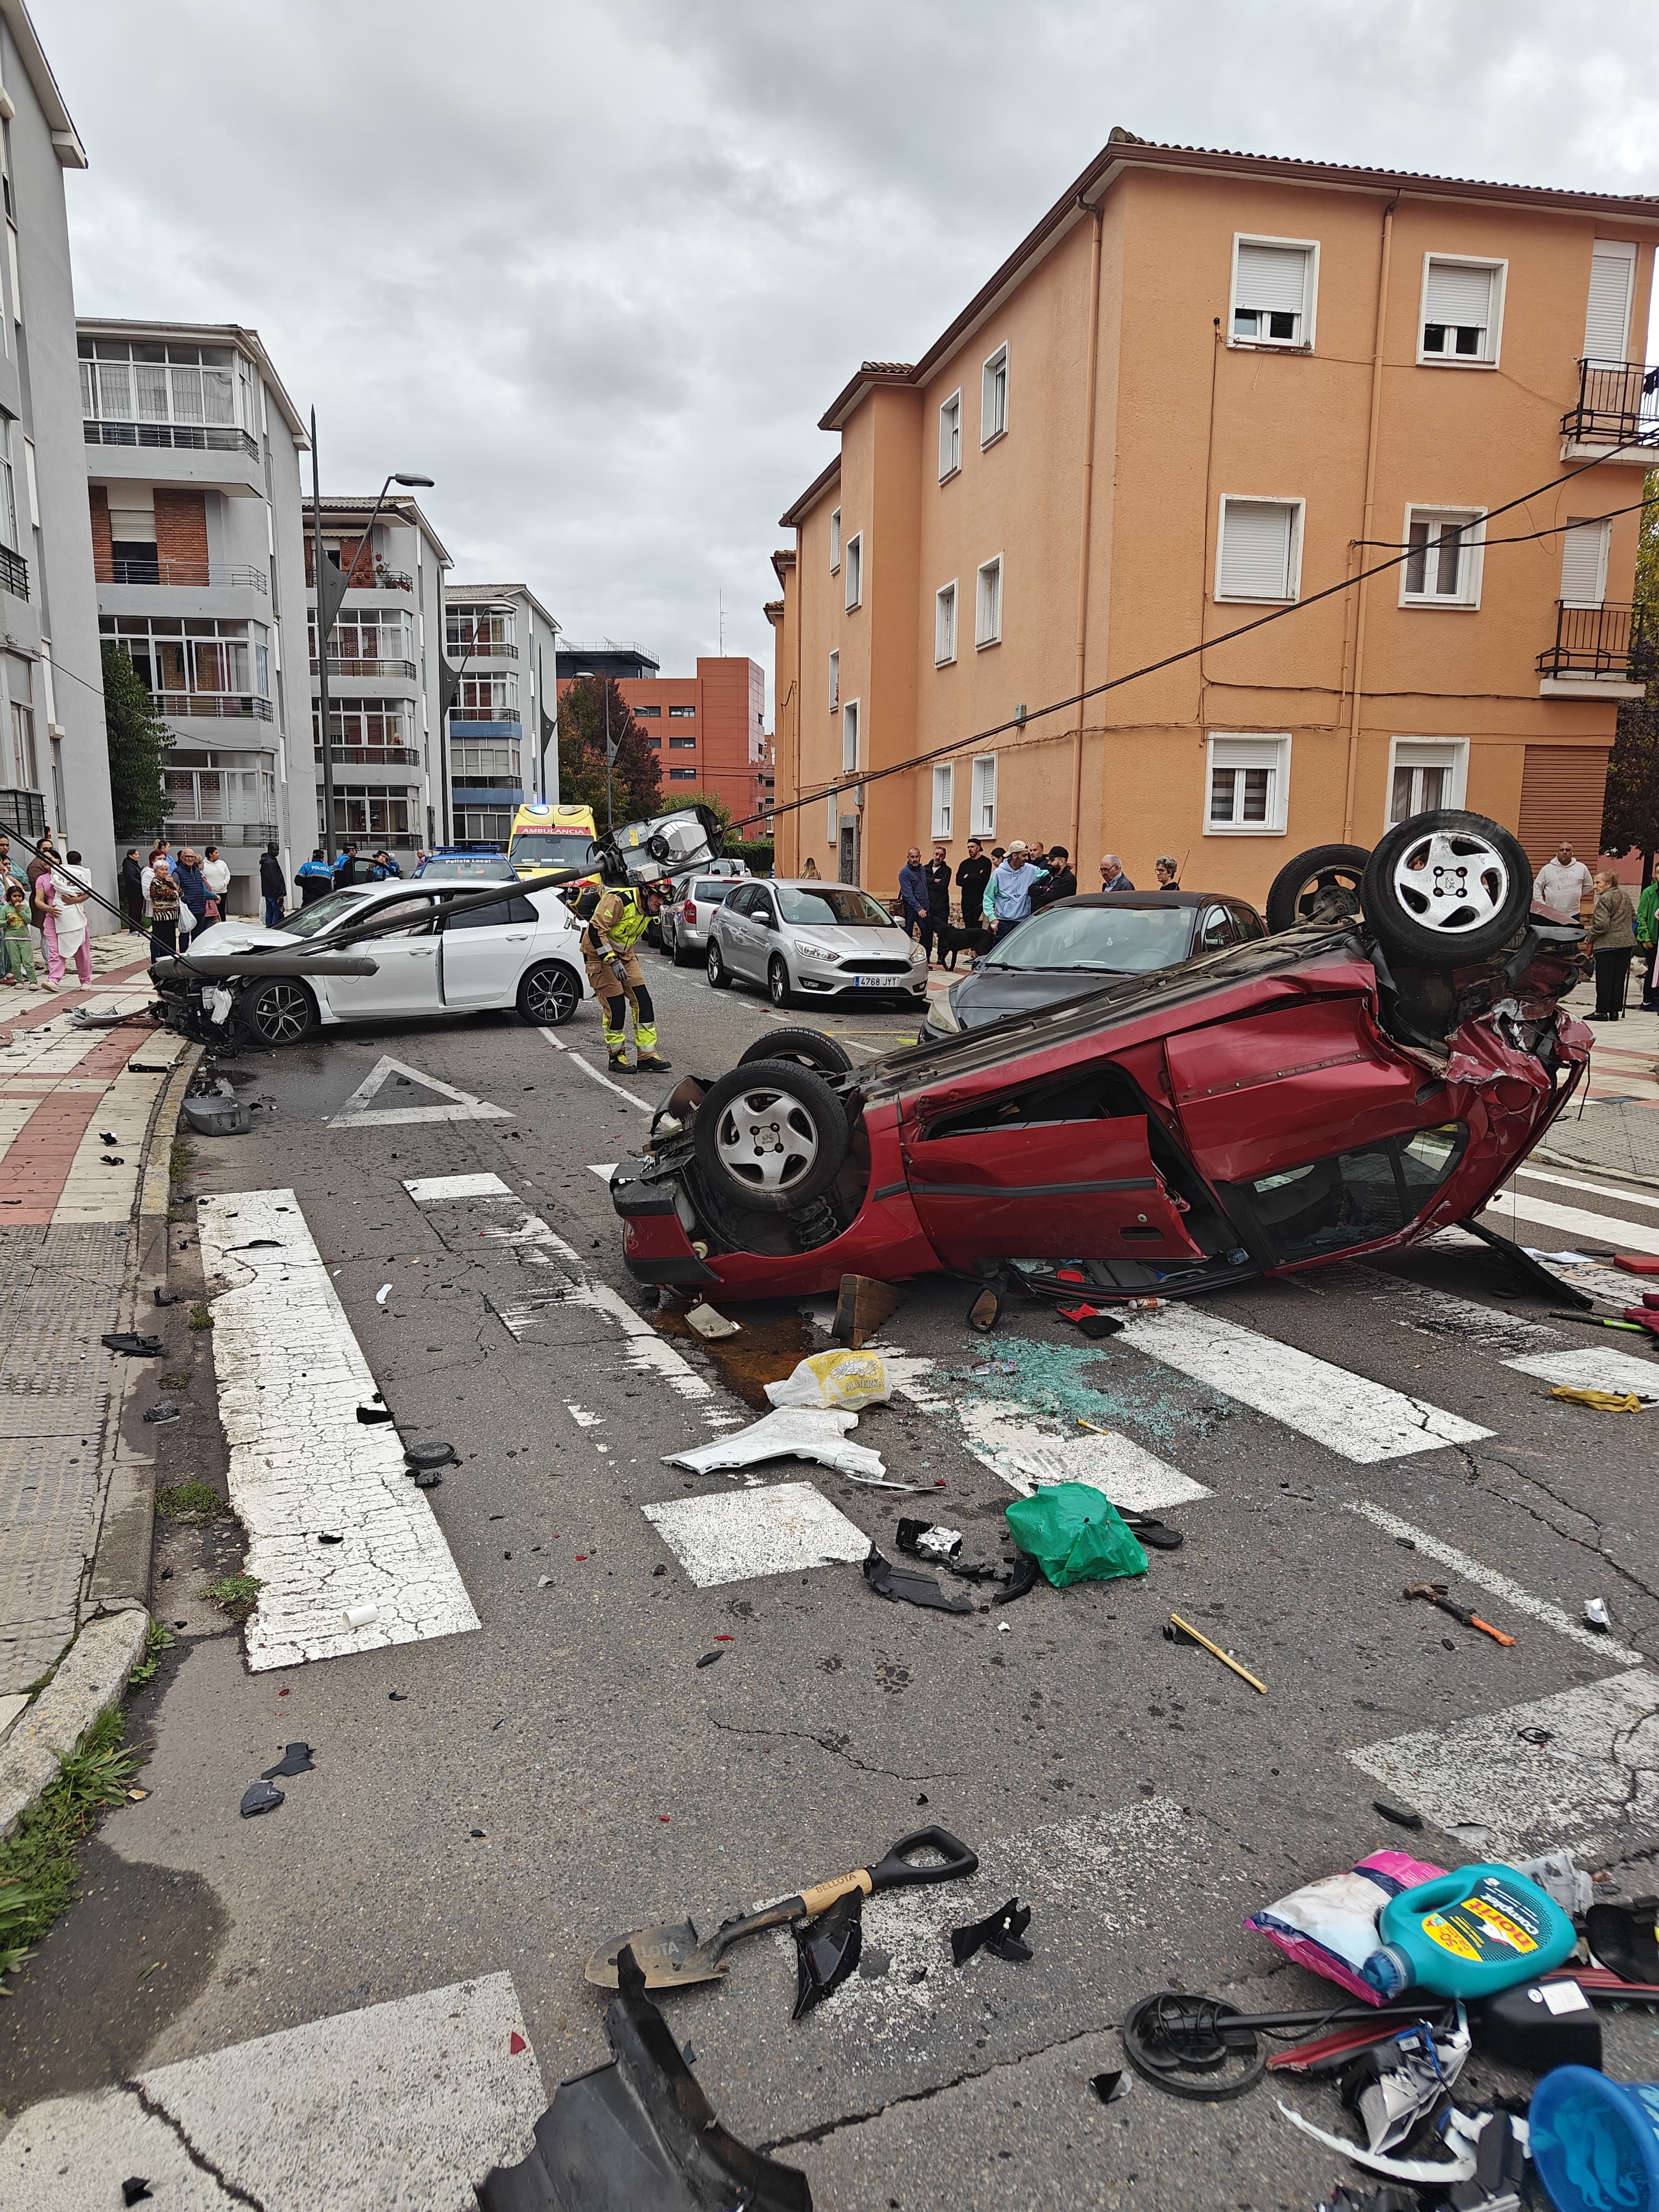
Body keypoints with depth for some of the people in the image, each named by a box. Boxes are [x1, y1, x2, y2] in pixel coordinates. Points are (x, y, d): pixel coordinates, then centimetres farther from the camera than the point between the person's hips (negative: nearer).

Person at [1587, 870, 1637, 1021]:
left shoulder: (1605, 899, -14)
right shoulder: (1625, 894, 12)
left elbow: (1601, 925, -20)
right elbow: (1633, 916, 20)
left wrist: (1591, 939, -6)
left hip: (1607, 944, -8)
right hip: (1626, 942, 8)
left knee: (1604, 978, -2)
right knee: (1619, 978, 10)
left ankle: (1602, 1011, -2)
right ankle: (1615, 1011, 12)